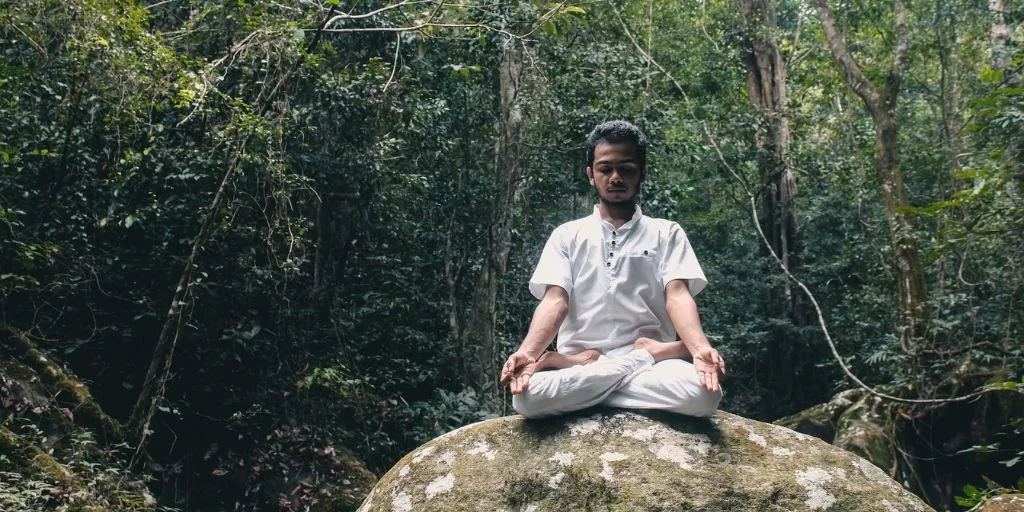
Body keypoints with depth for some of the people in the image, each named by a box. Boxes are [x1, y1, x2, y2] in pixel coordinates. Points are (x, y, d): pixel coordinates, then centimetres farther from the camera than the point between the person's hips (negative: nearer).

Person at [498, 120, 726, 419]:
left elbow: (678, 296, -2)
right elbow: (555, 301, 0)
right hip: (577, 368, 1)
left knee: (703, 394, -34)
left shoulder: (666, 233, 12)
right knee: (526, 396, -33)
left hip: (649, 363, -1)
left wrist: (701, 349, -25)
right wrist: (528, 352, -22)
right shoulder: (567, 235, 13)